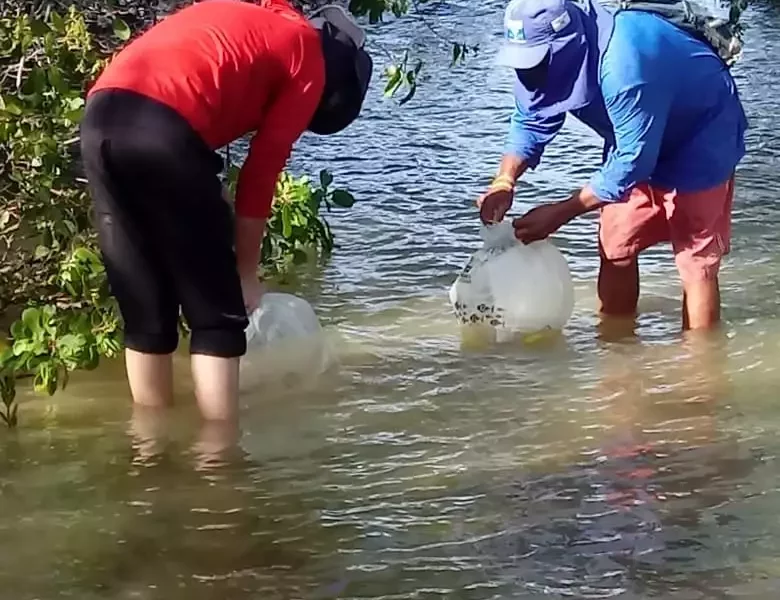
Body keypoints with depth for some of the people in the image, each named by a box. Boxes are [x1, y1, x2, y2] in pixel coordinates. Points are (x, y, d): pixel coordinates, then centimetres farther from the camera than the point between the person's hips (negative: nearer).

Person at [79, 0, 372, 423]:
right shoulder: (308, 58, 15)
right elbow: (262, 171, 9)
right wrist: (246, 273, 19)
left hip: (100, 118, 7)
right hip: (165, 129, -7)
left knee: (144, 315, 18)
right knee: (217, 316, 7)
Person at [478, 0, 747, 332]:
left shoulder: (622, 68, -41)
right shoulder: (550, 57, -16)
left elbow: (632, 160, -34)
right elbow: (530, 123, -4)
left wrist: (561, 212, -30)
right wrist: (504, 183, -22)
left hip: (699, 138, -8)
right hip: (636, 141, 8)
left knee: (695, 260, -9)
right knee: (615, 249, 8)